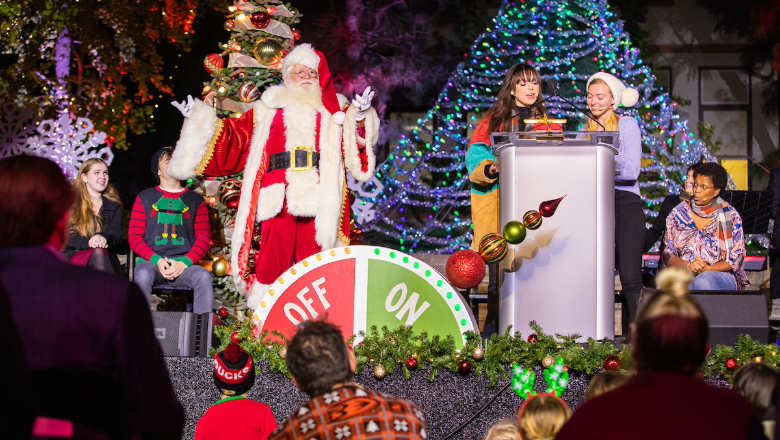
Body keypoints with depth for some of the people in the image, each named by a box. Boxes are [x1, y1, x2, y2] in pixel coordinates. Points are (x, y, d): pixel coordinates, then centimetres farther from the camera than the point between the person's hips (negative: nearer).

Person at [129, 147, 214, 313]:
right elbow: (134, 237, 8)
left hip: (184, 263, 1)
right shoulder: (145, 198, 15)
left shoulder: (195, 200, 17)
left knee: (203, 276, -32)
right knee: (143, 274, -36)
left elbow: (204, 237, 8)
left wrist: (184, 263, -10)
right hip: (151, 261, -1)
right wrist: (157, 260, -10)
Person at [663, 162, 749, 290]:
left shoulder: (730, 216, 5)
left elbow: (736, 259, 2)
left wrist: (707, 269, -14)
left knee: (702, 281, -37)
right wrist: (688, 266, -13)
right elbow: (668, 255, 8)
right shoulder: (678, 214, 12)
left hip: (722, 276, -1)